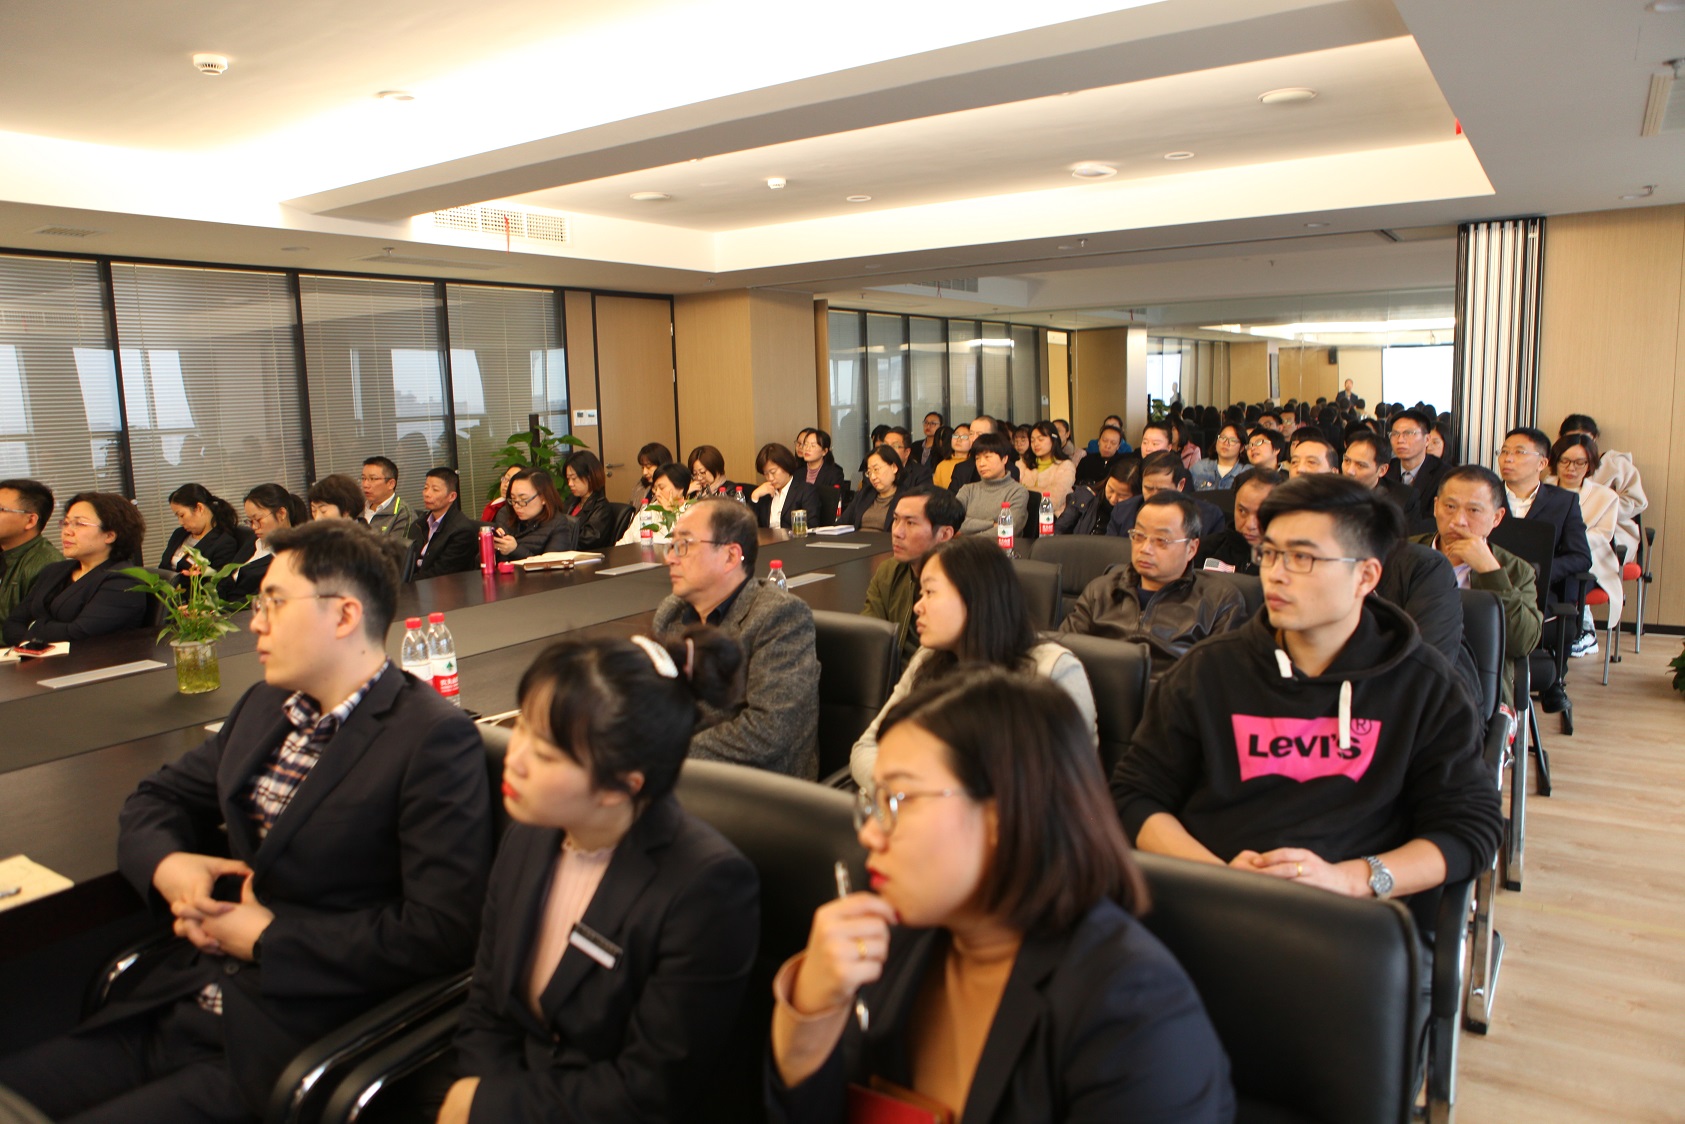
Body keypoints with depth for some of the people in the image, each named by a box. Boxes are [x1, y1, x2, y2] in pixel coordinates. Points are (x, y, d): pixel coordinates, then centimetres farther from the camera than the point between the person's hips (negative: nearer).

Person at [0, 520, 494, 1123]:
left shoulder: (435, 739, -17)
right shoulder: (266, 706, 11)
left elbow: (442, 929, -21)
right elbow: (159, 796, 22)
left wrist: (268, 937, -13)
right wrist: (165, 863, -1)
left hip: (284, 1046, -7)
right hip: (172, 1009, 8)